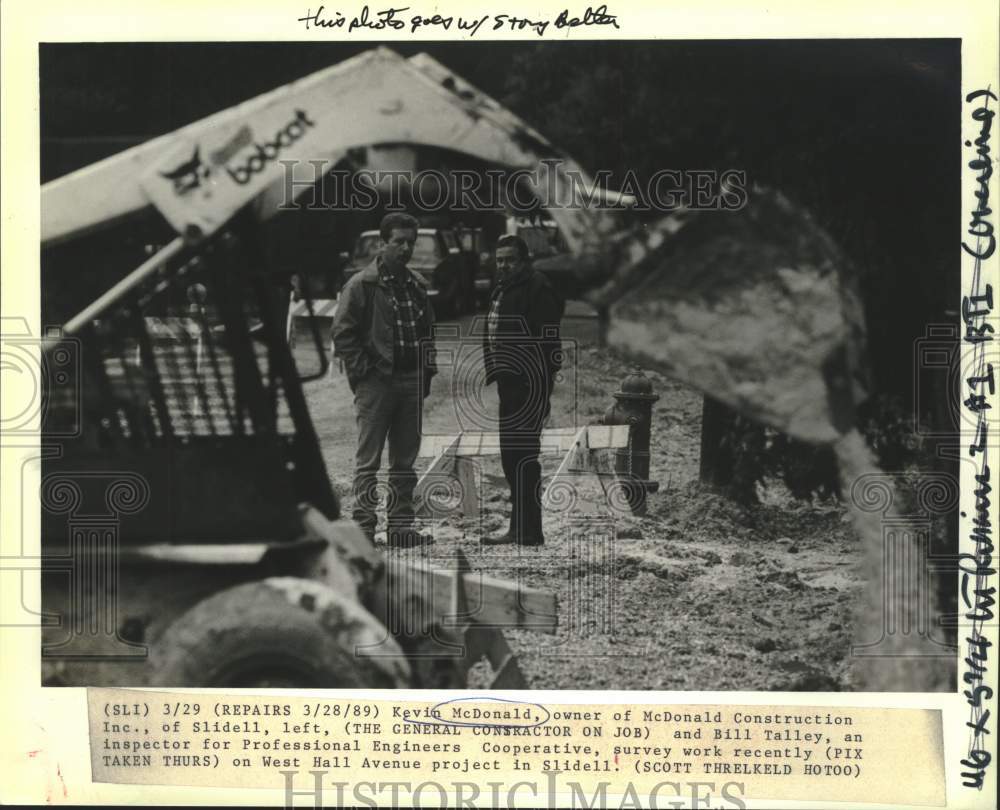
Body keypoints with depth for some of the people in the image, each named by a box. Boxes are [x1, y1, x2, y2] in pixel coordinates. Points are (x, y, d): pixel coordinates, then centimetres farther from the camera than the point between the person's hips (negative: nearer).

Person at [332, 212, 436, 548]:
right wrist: (361, 370, -12)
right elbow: (342, 332, -8)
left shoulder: (418, 285, 14)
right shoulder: (362, 285, -5)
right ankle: (363, 525, 1)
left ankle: (400, 524, 15)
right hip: (376, 381, -6)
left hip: (411, 381, 6)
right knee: (368, 459, -2)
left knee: (405, 460, 9)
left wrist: (427, 369, 15)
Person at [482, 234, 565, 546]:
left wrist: (541, 383, -22)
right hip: (511, 383, 10)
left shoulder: (537, 289, -12)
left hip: (529, 384, -10)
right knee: (512, 456, 14)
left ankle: (527, 532, -7)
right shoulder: (502, 290, 19)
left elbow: (548, 341, -19)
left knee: (520, 455, -10)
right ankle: (521, 527, 23)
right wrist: (495, 374, 19)